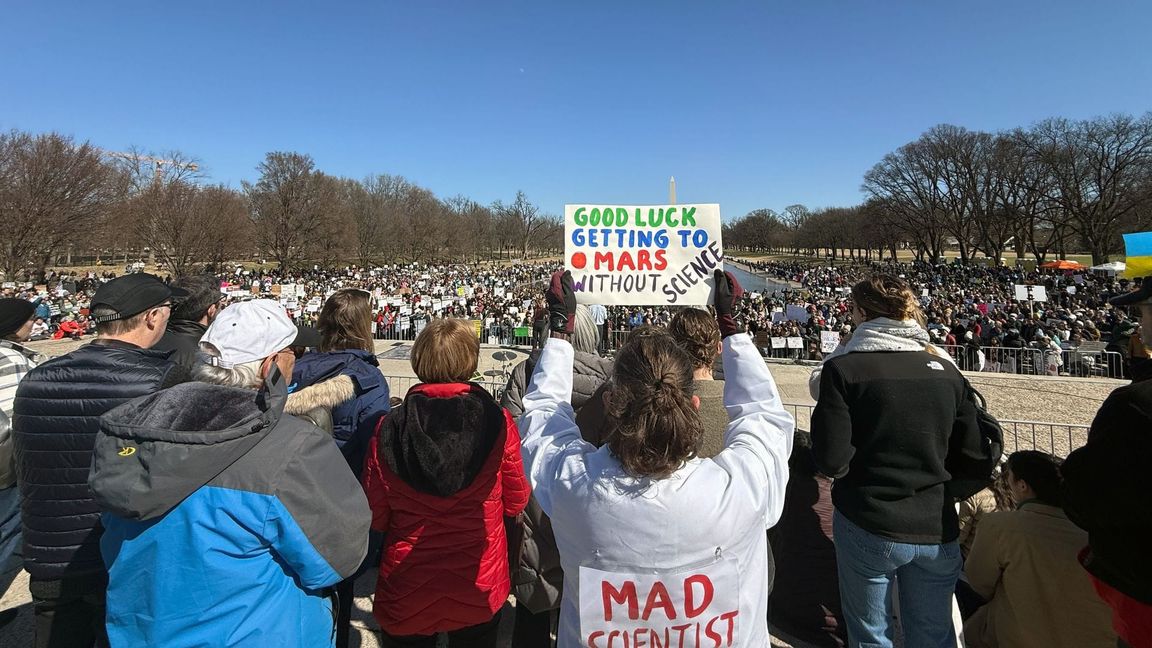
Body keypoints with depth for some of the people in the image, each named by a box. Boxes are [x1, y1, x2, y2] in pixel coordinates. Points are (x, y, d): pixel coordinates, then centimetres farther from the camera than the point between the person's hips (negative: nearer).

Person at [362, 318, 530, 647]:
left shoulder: (388, 429, -16)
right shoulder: (497, 421, -18)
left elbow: (376, 517, -5)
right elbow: (516, 502, -5)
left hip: (406, 595, 1)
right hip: (479, 591, 0)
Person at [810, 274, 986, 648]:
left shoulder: (843, 368, -14)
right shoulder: (945, 371, -1)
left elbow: (830, 461, -18)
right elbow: (973, 461, 1)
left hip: (868, 528, -4)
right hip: (938, 532, 4)